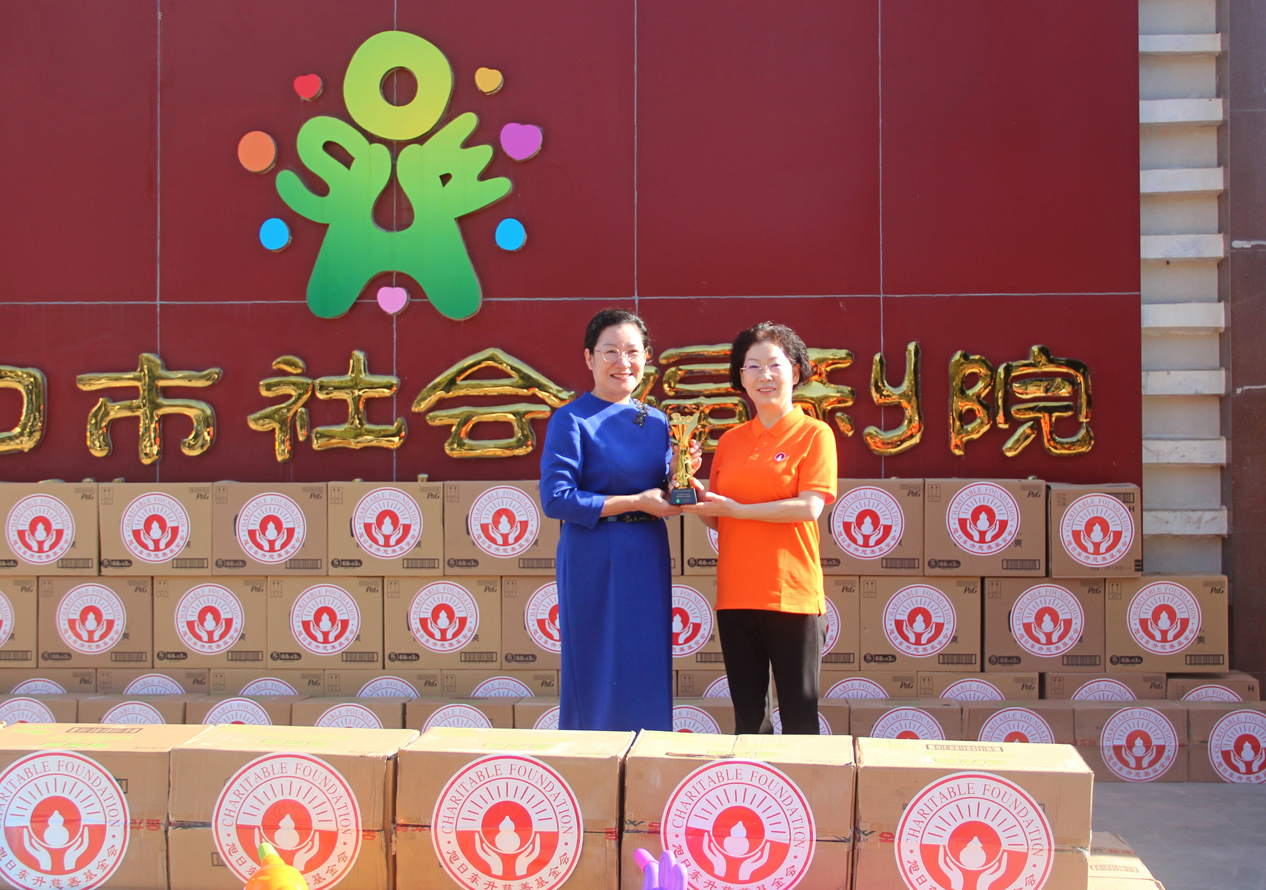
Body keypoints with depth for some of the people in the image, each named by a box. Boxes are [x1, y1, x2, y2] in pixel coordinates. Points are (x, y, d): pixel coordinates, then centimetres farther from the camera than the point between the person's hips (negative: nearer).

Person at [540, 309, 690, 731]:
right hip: (593, 561, -5)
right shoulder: (572, 420, -5)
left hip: (647, 560, 5)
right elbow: (556, 499, -13)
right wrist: (635, 502, -14)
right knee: (598, 679, -1)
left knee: (649, 678, 7)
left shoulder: (656, 423, 12)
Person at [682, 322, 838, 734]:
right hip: (736, 594, 5)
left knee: (799, 716, 2)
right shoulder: (730, 441, 13)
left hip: (791, 593, -5)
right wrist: (694, 493, -5)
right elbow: (716, 518, 14)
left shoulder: (814, 434, -1)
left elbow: (810, 507, -14)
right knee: (747, 716, 13)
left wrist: (739, 509, -13)